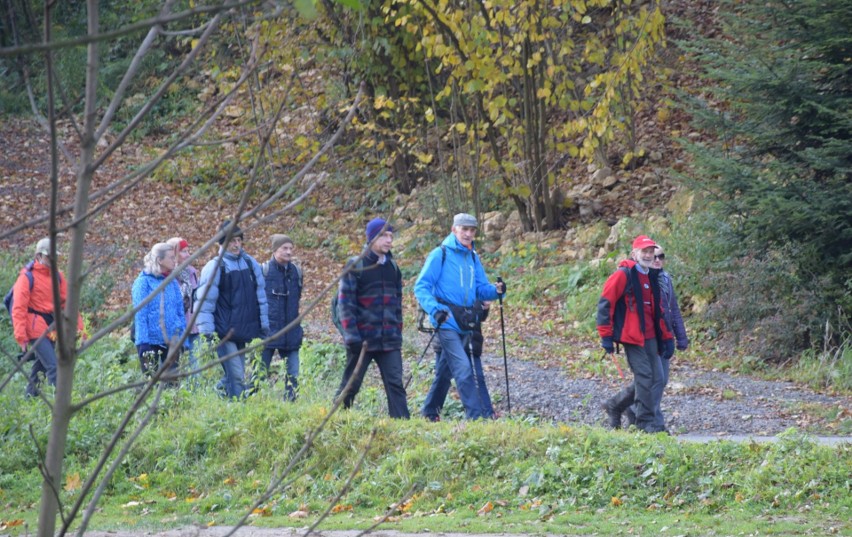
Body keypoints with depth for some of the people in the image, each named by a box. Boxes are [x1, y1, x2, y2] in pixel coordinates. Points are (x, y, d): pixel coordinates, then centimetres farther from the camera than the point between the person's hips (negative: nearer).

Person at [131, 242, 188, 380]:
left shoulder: (173, 282, 11)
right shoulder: (144, 281, -6)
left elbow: (180, 312, 14)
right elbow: (140, 314, -10)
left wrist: (184, 340, 9)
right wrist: (143, 342, -16)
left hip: (172, 342, 5)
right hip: (151, 341, -5)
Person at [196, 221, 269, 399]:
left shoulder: (251, 264, 10)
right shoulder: (215, 267, -5)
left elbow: (261, 295, 17)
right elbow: (204, 301, -6)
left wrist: (264, 325, 15)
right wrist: (207, 332, -12)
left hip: (244, 332, 6)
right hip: (225, 335, -6)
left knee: (235, 376, 9)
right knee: (236, 377, -13)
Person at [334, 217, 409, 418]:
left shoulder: (393, 267, 13)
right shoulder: (355, 266, -4)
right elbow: (345, 302, -7)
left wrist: (397, 333, 15)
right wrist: (352, 336, -14)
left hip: (389, 341, 4)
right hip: (363, 339, -4)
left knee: (395, 385, -6)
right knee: (351, 385, 2)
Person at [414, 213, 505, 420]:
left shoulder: (473, 258, 15)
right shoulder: (440, 255, -6)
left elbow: (481, 288, 15)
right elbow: (421, 287, -8)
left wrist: (496, 290, -8)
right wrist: (435, 309, -24)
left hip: (466, 323, 7)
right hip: (446, 321, -7)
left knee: (445, 370, 13)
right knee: (463, 369, -15)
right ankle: (476, 416, -18)